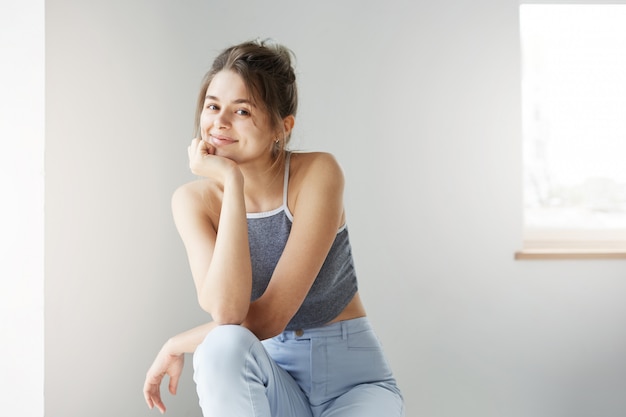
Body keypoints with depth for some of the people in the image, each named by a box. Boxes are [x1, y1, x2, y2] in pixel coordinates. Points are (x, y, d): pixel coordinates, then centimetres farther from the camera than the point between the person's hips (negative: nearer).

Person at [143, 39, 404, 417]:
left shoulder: (318, 174, -16)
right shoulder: (194, 200, -6)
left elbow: (267, 318, -19)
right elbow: (226, 311, -24)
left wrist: (178, 346, -7)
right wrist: (233, 185, -24)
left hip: (352, 378, -2)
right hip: (271, 379, 2)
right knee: (225, 345, -30)